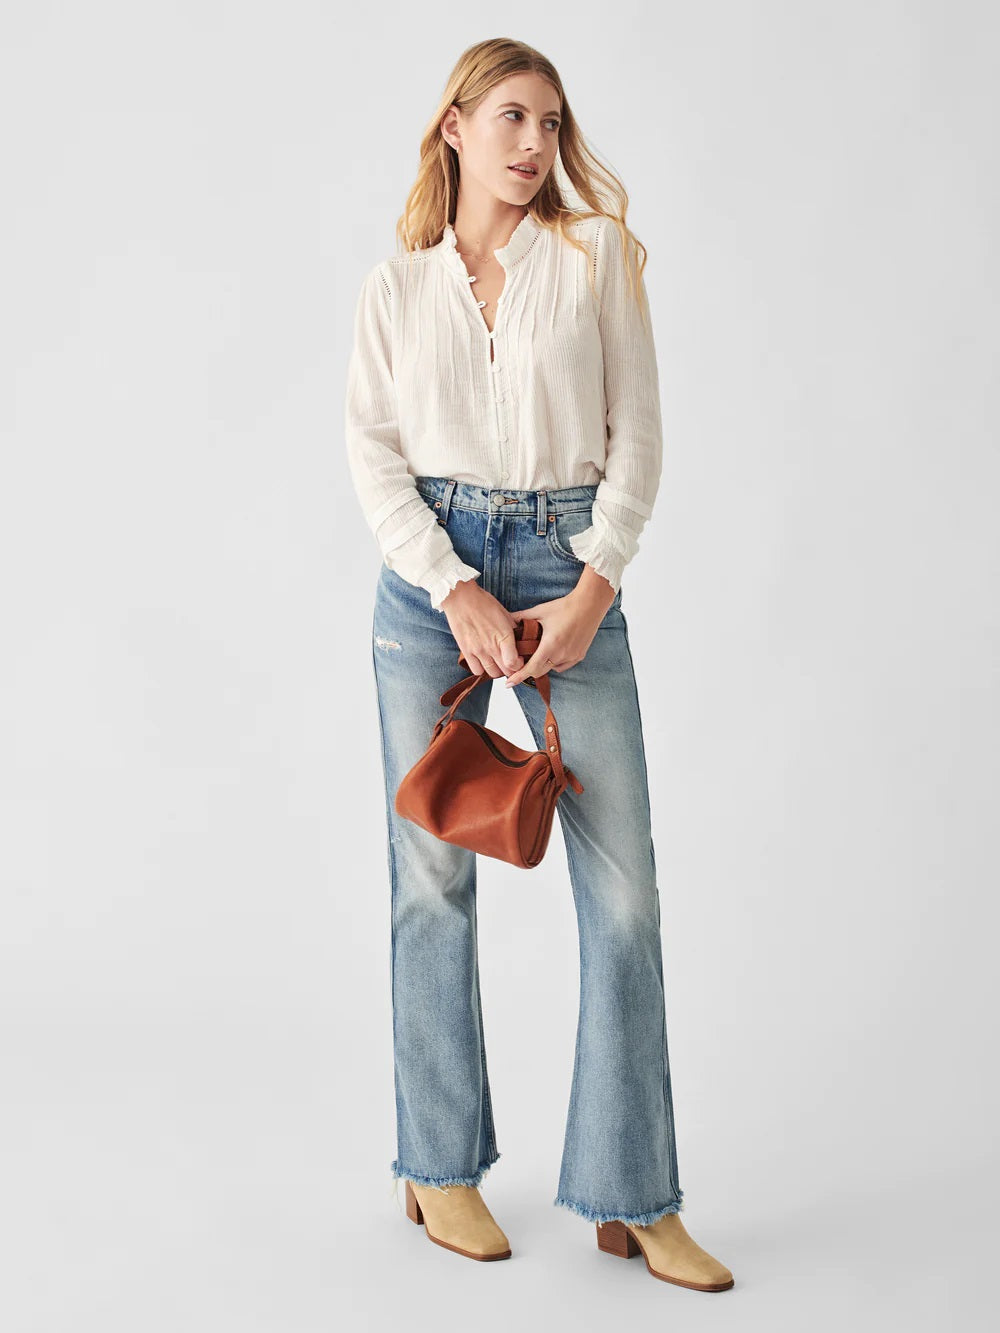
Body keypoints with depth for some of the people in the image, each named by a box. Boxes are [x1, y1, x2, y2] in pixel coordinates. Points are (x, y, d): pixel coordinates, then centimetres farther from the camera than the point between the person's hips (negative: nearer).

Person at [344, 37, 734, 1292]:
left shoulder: (596, 255, 8)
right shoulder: (395, 285, 10)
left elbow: (637, 434, 3)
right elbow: (372, 452, 2)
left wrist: (593, 590, -9)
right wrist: (455, 590, -11)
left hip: (571, 567, 0)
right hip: (430, 575, 1)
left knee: (624, 888, -5)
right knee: (434, 878, 3)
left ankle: (632, 1195, 6)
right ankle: (440, 1168, 18)